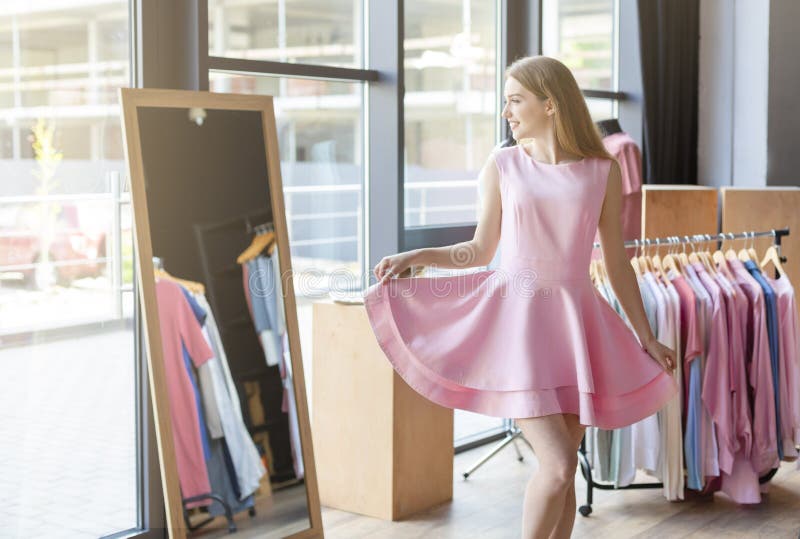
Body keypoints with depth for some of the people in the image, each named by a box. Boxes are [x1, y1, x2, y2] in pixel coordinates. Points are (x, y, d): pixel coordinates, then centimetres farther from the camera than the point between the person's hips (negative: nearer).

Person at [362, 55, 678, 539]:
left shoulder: (602, 171, 3)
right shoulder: (503, 166, 4)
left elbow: (617, 262, 9)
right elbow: (480, 251, 10)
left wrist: (646, 339, 9)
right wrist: (415, 256, -3)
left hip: (573, 322, 2)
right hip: (515, 320, -2)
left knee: (563, 471, 6)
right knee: (559, 464, -13)